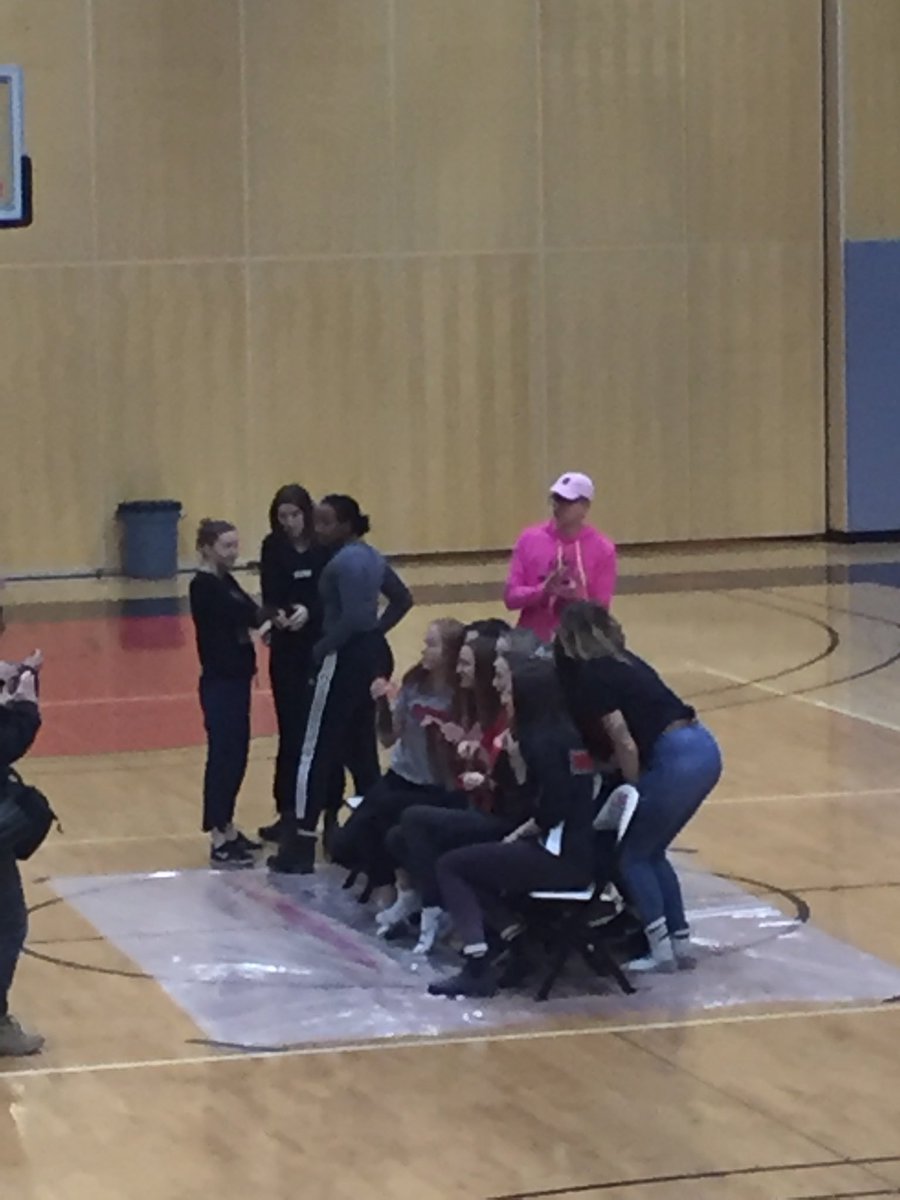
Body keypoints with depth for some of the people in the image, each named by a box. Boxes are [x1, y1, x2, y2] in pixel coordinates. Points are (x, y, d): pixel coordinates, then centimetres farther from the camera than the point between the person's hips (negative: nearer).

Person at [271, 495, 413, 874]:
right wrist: (379, 628, 15)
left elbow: (353, 617, -27)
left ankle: (300, 847, -4)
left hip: (347, 659, -10)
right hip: (372, 654, 10)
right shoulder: (370, 556, 13)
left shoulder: (345, 562, -17)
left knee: (316, 752, -5)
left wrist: (320, 650, -19)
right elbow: (403, 598, 22)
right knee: (361, 749, 14)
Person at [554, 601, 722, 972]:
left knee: (632, 854, 7)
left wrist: (634, 790, 2)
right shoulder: (621, 660, 19)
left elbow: (626, 745, -11)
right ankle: (680, 942, 20)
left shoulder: (592, 676, -7)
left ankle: (661, 950, 5)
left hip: (676, 760, -8)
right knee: (651, 851, 21)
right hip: (703, 750, 8)